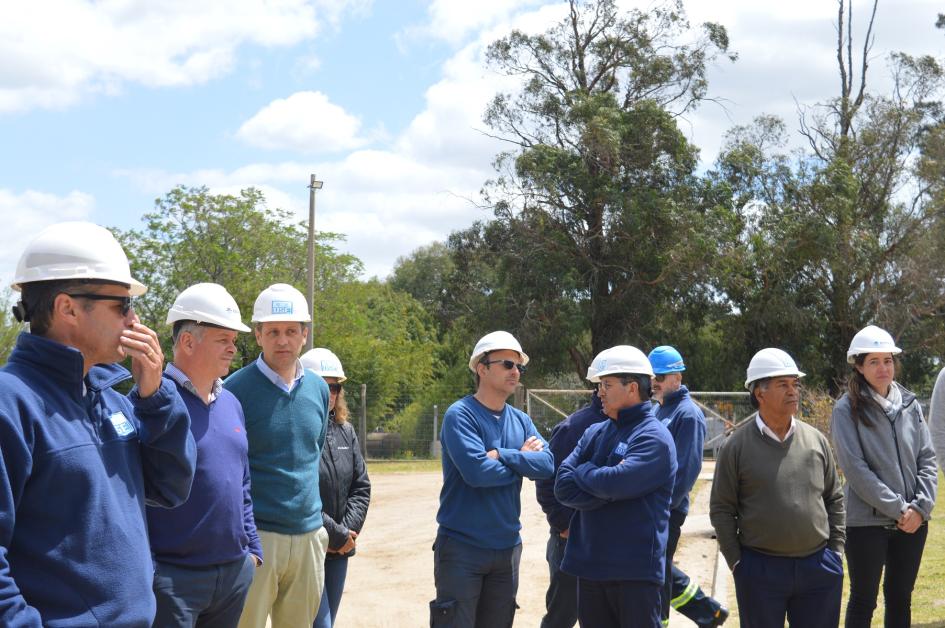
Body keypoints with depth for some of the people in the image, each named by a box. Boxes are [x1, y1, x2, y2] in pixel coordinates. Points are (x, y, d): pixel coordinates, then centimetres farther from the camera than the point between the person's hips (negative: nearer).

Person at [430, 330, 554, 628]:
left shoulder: (521, 420, 9)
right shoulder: (460, 415, -11)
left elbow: (547, 465, -5)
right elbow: (477, 472, -24)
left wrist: (501, 455, -16)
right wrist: (522, 460, -8)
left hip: (507, 546, 7)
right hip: (462, 547, -7)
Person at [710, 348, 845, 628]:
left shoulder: (816, 440, 6)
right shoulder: (737, 446, -4)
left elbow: (834, 499, 13)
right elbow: (721, 509, -2)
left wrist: (836, 550, 7)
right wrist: (736, 561, -5)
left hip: (818, 566, 3)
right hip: (760, 570, -3)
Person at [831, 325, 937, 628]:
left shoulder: (909, 405, 7)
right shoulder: (847, 409, -7)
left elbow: (927, 459, 6)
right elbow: (854, 468, -14)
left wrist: (920, 507, -8)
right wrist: (897, 508, -16)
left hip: (913, 522, 4)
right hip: (866, 521, -4)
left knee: (900, 598, 14)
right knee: (863, 600, 5)